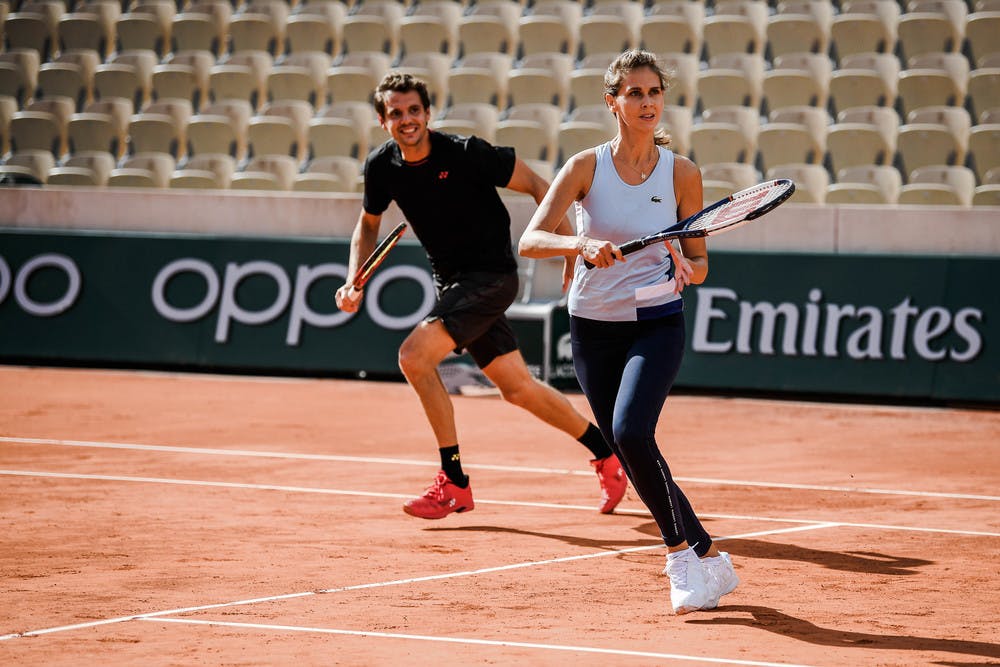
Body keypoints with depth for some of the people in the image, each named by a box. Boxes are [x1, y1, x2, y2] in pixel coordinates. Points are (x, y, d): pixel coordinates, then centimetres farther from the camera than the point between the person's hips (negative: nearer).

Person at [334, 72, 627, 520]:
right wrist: (354, 284, 2)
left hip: (491, 276, -7)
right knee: (517, 387, 12)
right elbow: (369, 224, 16)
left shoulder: (465, 153, -20)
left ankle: (454, 483, -11)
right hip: (453, 282, 7)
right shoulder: (381, 166, -3)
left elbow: (537, 186, -12)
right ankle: (607, 455, 30)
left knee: (414, 355, -21)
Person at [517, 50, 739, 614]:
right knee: (634, 457, 5)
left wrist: (689, 268, -21)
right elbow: (530, 239, -16)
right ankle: (706, 559, 21)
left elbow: (698, 260, 3)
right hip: (593, 327, 2)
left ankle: (684, 552, -10)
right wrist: (581, 244, -35)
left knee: (630, 432, -25)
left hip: (657, 323, -2)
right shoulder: (586, 167, -6)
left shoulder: (682, 173, -5)